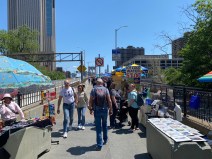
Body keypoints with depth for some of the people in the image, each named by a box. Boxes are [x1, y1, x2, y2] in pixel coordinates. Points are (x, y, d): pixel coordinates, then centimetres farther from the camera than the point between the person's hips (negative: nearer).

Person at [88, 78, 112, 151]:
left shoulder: (93, 89, -3)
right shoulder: (106, 89, -1)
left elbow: (90, 100, -6)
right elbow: (109, 100, -5)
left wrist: (90, 109, 5)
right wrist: (110, 109, 2)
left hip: (97, 110, -1)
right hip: (104, 110, 1)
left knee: (98, 127, 3)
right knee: (104, 125, 22)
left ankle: (99, 145, 4)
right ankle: (105, 139, 37)